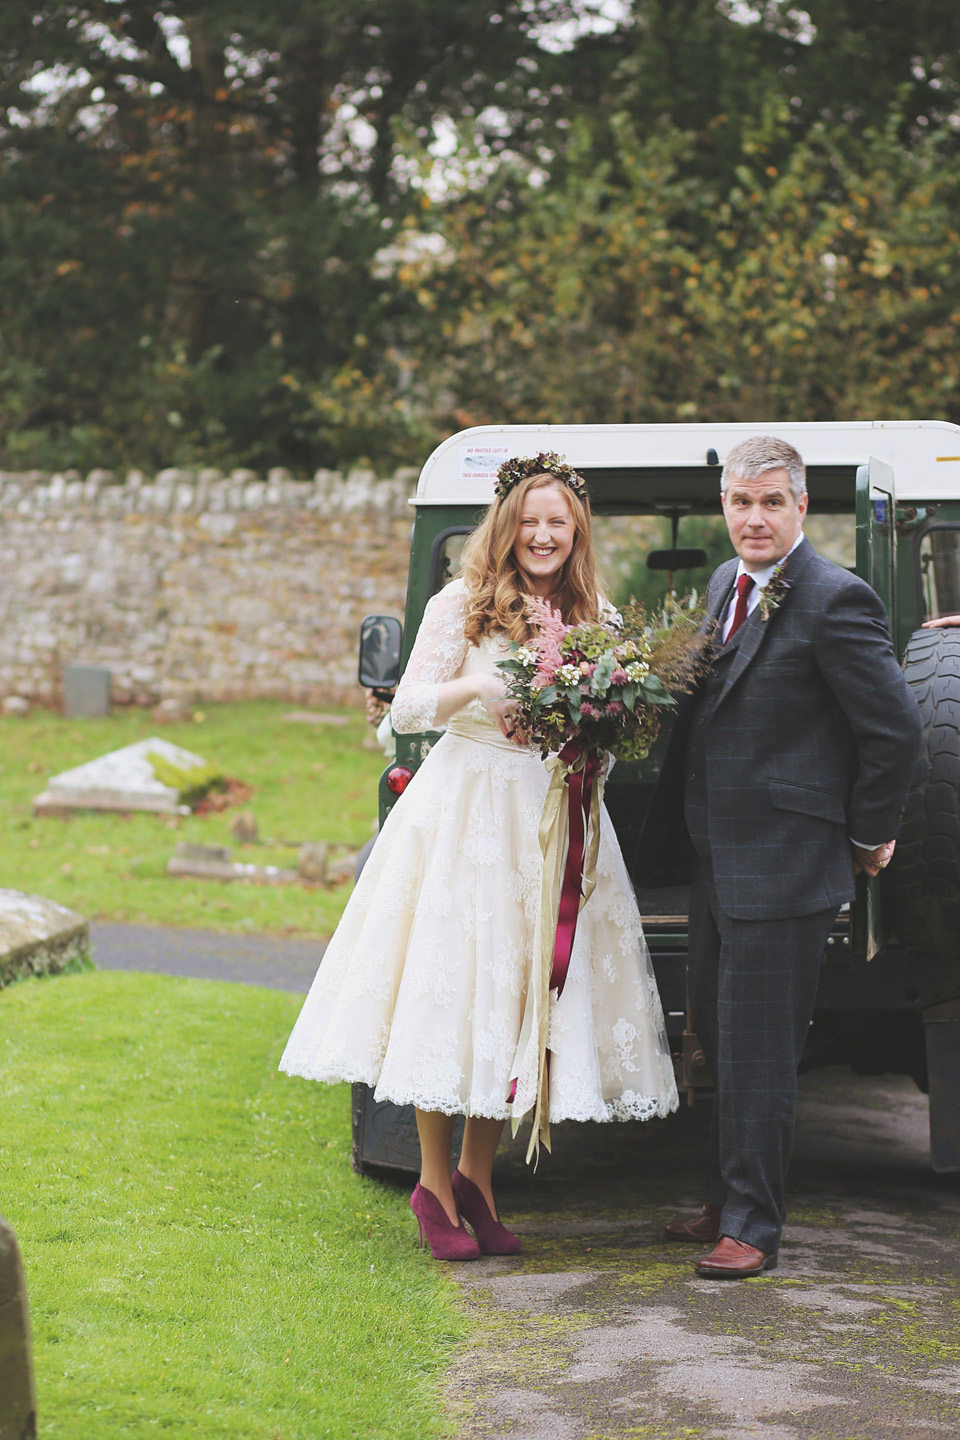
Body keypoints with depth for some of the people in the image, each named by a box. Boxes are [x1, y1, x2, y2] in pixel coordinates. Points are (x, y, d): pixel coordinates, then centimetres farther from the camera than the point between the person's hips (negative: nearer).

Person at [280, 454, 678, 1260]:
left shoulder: (592, 618, 9)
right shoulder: (463, 606, -3)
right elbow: (407, 709, -6)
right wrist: (479, 687, -22)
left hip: (552, 817, 4)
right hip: (467, 812, -4)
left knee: (517, 996, 5)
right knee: (449, 989, -3)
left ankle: (477, 1177, 18)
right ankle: (435, 1184, 9)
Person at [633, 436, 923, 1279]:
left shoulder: (835, 601, -15)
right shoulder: (726, 585, 11)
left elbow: (896, 726, -14)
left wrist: (869, 837, -6)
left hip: (782, 862, -9)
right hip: (716, 857, 9)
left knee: (757, 1049, -4)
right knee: (717, 1035, 17)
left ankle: (752, 1228, 5)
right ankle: (727, 1201, 30)